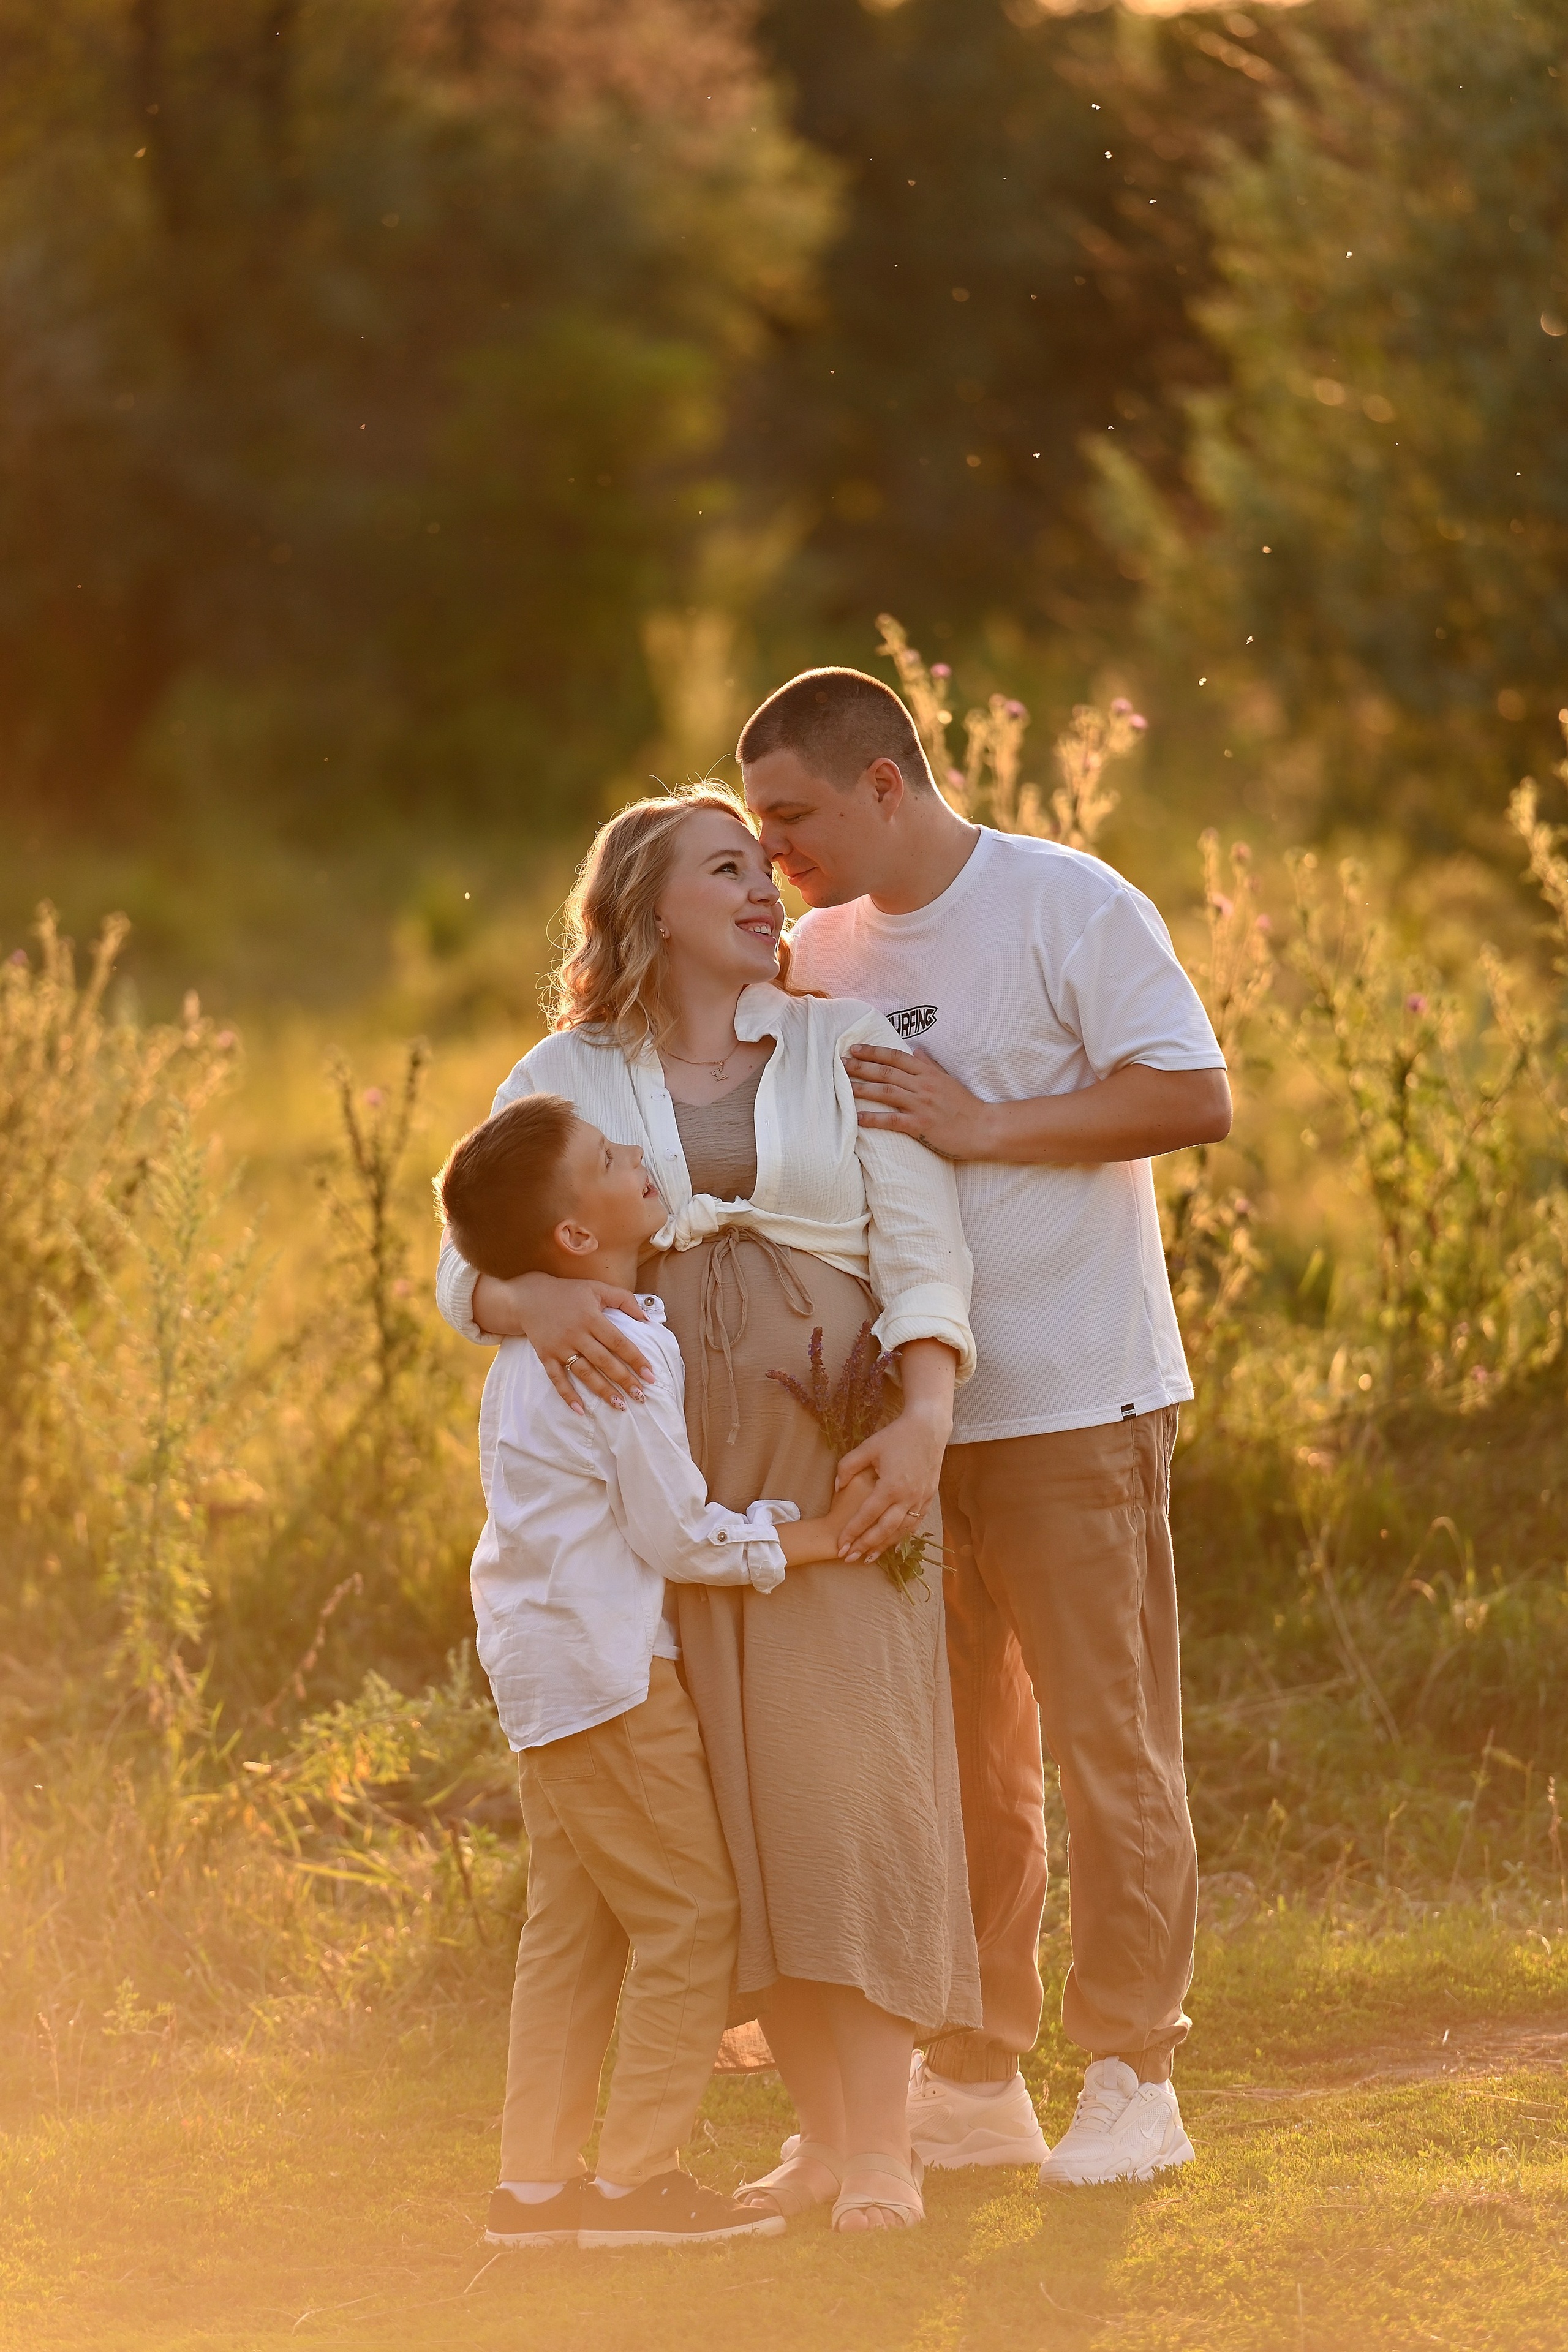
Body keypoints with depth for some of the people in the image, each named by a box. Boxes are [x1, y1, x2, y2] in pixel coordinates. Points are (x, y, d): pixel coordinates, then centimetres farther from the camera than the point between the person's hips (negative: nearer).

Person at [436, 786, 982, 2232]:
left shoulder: (847, 1050, 7)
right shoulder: (568, 1079, 7)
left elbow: (922, 1249, 0)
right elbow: (469, 1266, 1)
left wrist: (924, 1419, -16)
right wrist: (538, 1303, -22)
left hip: (831, 1453, -1)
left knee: (848, 1769, -11)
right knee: (722, 1798, 1)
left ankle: (883, 2144, -11)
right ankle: (822, 2132, 10)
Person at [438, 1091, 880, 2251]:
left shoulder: (531, 1349, 11)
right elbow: (680, 1535, -16)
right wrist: (810, 1536, -6)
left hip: (540, 1662, 10)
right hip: (608, 1666, -10)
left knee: (573, 1926, 13)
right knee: (690, 1916, -3)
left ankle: (536, 2182, 14)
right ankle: (634, 2179, -3)